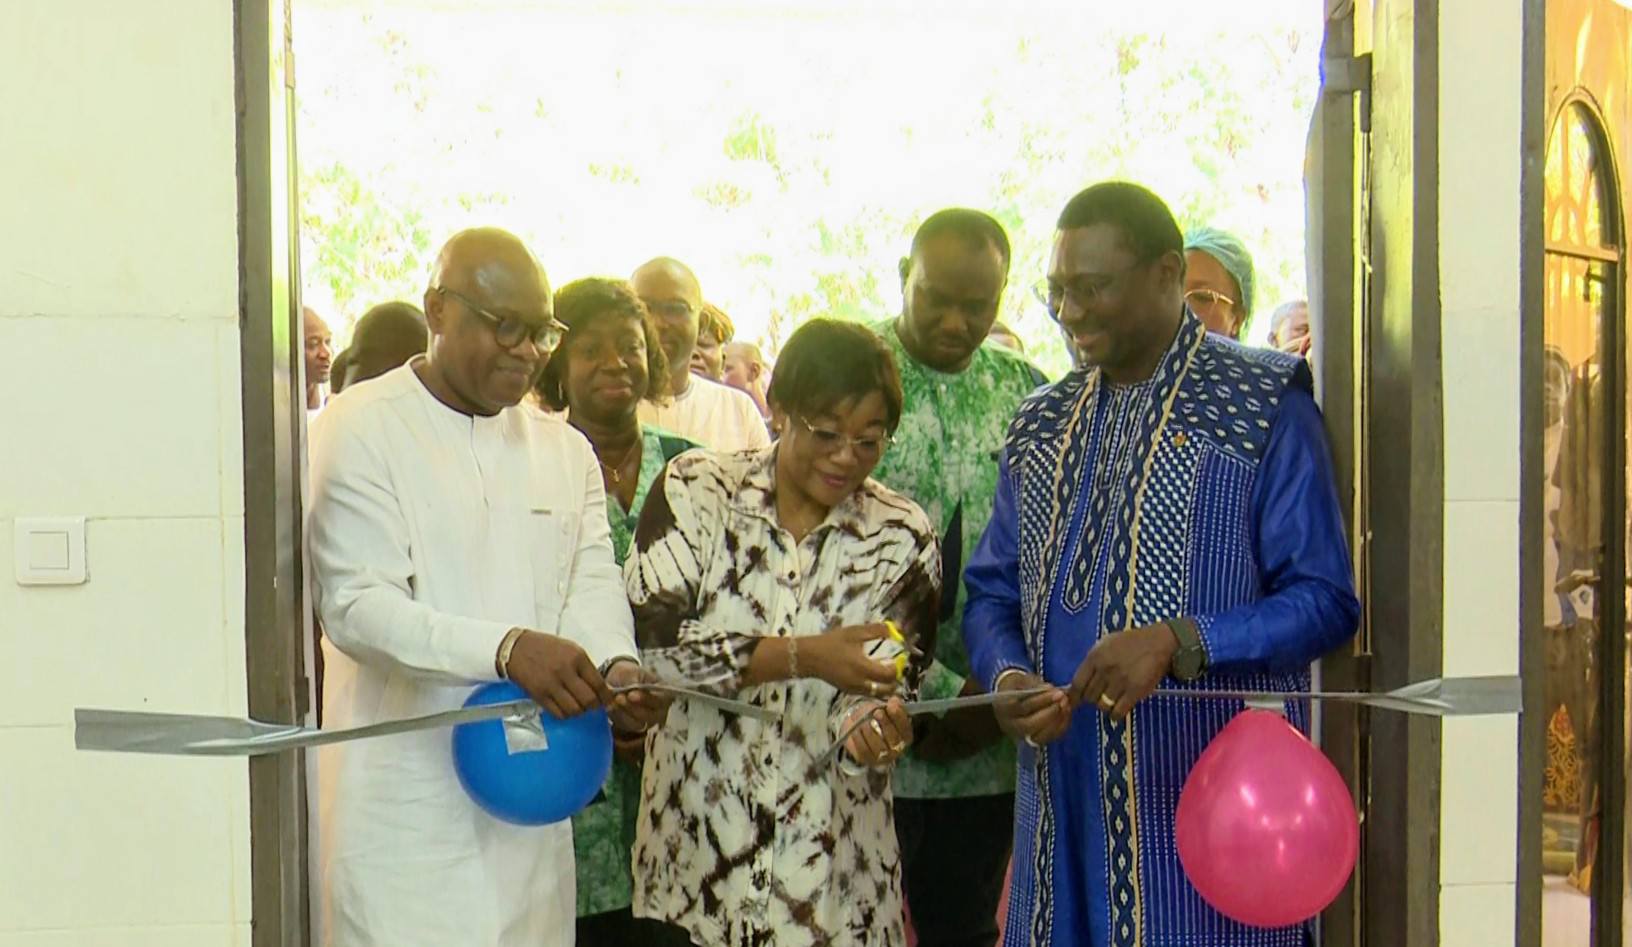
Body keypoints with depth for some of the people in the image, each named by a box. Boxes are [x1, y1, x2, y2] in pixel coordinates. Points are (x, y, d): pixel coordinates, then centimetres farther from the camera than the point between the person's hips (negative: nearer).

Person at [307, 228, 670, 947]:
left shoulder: (565, 450, 16)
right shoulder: (359, 429, -3)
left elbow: (592, 581, 7)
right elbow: (356, 605, -13)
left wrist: (618, 665, -16)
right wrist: (506, 649, -26)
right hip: (403, 800, -5)